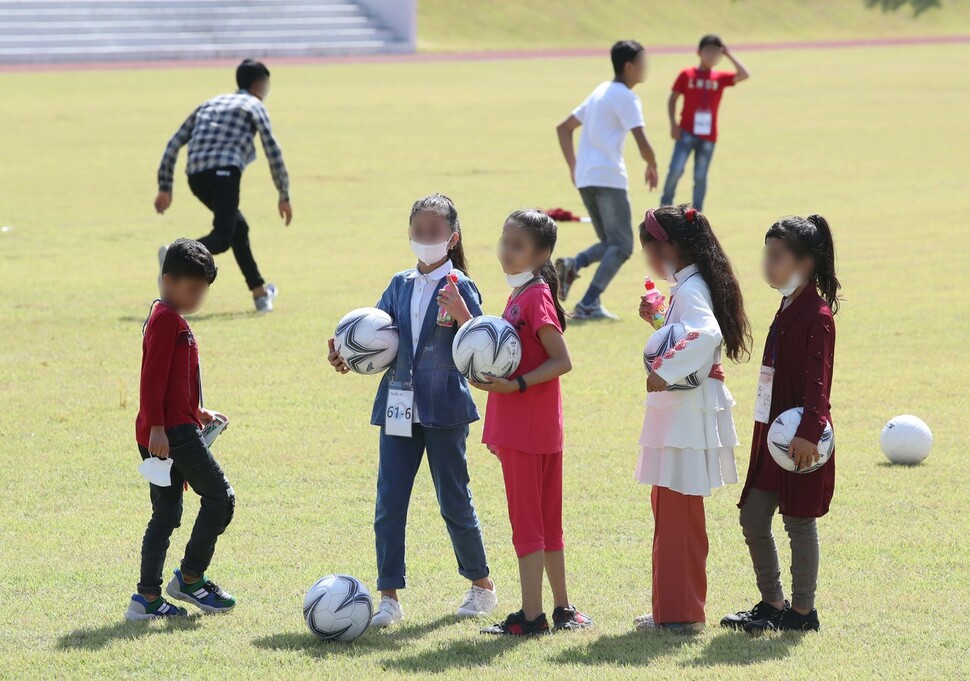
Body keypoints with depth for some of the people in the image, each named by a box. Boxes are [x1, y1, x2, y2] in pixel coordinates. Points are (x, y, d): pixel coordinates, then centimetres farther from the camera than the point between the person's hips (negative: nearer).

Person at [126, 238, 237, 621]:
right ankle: (190, 578, 4)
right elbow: (153, 376, -19)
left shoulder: (169, 320, 20)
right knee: (220, 497, -3)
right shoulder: (168, 320, -11)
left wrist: (198, 414, 23)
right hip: (173, 431, -10)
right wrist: (157, 427, -23)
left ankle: (147, 598, 8)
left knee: (166, 514, 10)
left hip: (166, 431, 10)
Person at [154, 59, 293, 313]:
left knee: (238, 227, 23)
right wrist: (284, 196, 11)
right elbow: (273, 151, 5)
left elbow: (174, 143, 23)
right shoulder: (254, 106, 14)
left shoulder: (209, 104, 30)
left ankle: (260, 292, 25)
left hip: (196, 175, 6)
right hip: (224, 171, -6)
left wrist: (165, 188, 23)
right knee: (222, 237, -15)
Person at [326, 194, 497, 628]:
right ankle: (389, 596, 4)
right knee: (389, 504, -1)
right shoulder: (400, 286, 10)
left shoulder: (459, 287, -4)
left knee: (454, 500, 6)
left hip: (444, 409, -4)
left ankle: (482, 585, 23)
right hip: (399, 407, 4)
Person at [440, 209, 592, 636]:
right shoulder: (519, 296, 14)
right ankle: (562, 610, 22)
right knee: (545, 522, 15)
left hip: (526, 429, -10)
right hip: (515, 425, 10)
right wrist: (466, 319, 9)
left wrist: (515, 386, -25)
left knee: (526, 522, -5)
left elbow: (562, 361, -19)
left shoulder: (536, 297, -15)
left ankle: (531, 616, -2)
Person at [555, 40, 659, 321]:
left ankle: (572, 265, -11)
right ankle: (589, 303, -16)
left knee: (610, 243, 16)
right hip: (609, 178, -8)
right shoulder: (626, 98, -7)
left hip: (585, 179, 8)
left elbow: (564, 128, 25)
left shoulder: (600, 92, 20)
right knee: (621, 246, -4)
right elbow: (643, 144, -17)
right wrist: (652, 166, 2)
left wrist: (573, 165, 23)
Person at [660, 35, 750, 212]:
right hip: (687, 132, -2)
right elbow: (672, 99, 4)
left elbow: (744, 75, -8)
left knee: (700, 177, 7)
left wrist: (729, 55, -4)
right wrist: (674, 124, -5)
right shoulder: (687, 75, 1)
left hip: (708, 136, 2)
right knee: (676, 169, -14)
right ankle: (665, 204, 4)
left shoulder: (720, 78, 5)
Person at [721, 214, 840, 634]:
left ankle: (802, 610, 9)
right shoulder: (788, 308, 14)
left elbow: (818, 380, -21)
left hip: (800, 439, -9)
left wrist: (809, 431, -28)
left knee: (798, 521, 0)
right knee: (753, 520, 10)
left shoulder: (817, 315, -14)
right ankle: (772, 603, 21)